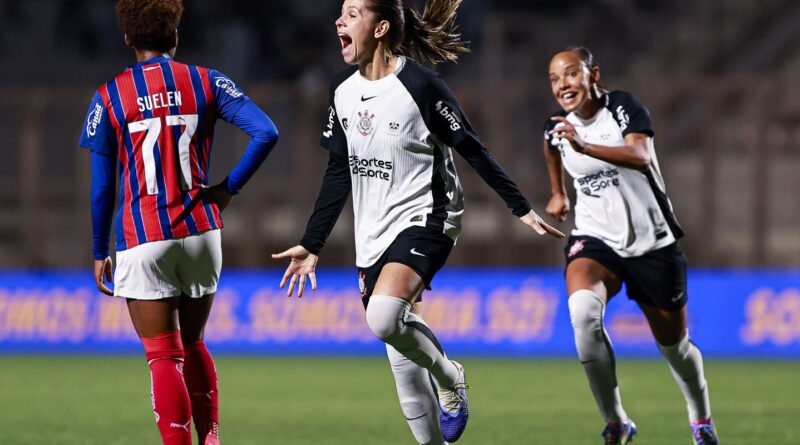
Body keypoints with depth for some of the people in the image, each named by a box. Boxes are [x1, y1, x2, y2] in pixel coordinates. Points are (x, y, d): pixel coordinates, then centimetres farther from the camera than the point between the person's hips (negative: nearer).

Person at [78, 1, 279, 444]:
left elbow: (101, 186, 0)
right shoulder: (206, 82, 2)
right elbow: (265, 133, -9)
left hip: (142, 239, -2)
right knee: (193, 345, 19)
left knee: (163, 356, 0)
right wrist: (229, 188, 1)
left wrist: (99, 253, 9)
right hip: (201, 232, 3)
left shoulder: (109, 97, -2)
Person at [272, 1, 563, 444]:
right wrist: (311, 245, 13)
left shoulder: (419, 84, -14)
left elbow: (472, 150, -8)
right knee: (402, 360, 5)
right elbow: (338, 173, 14)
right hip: (373, 236, 7)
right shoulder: (342, 90, 6)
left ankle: (449, 376, -2)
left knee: (383, 317, -30)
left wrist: (522, 208, -7)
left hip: (424, 220, -7)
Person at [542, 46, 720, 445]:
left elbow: (641, 156, -36)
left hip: (652, 242, -2)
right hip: (595, 240, 2)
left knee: (674, 344, 11)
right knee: (582, 309, -31)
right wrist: (558, 193, 33)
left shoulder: (624, 108, -15)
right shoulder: (556, 128, -1)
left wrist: (585, 146, -49)